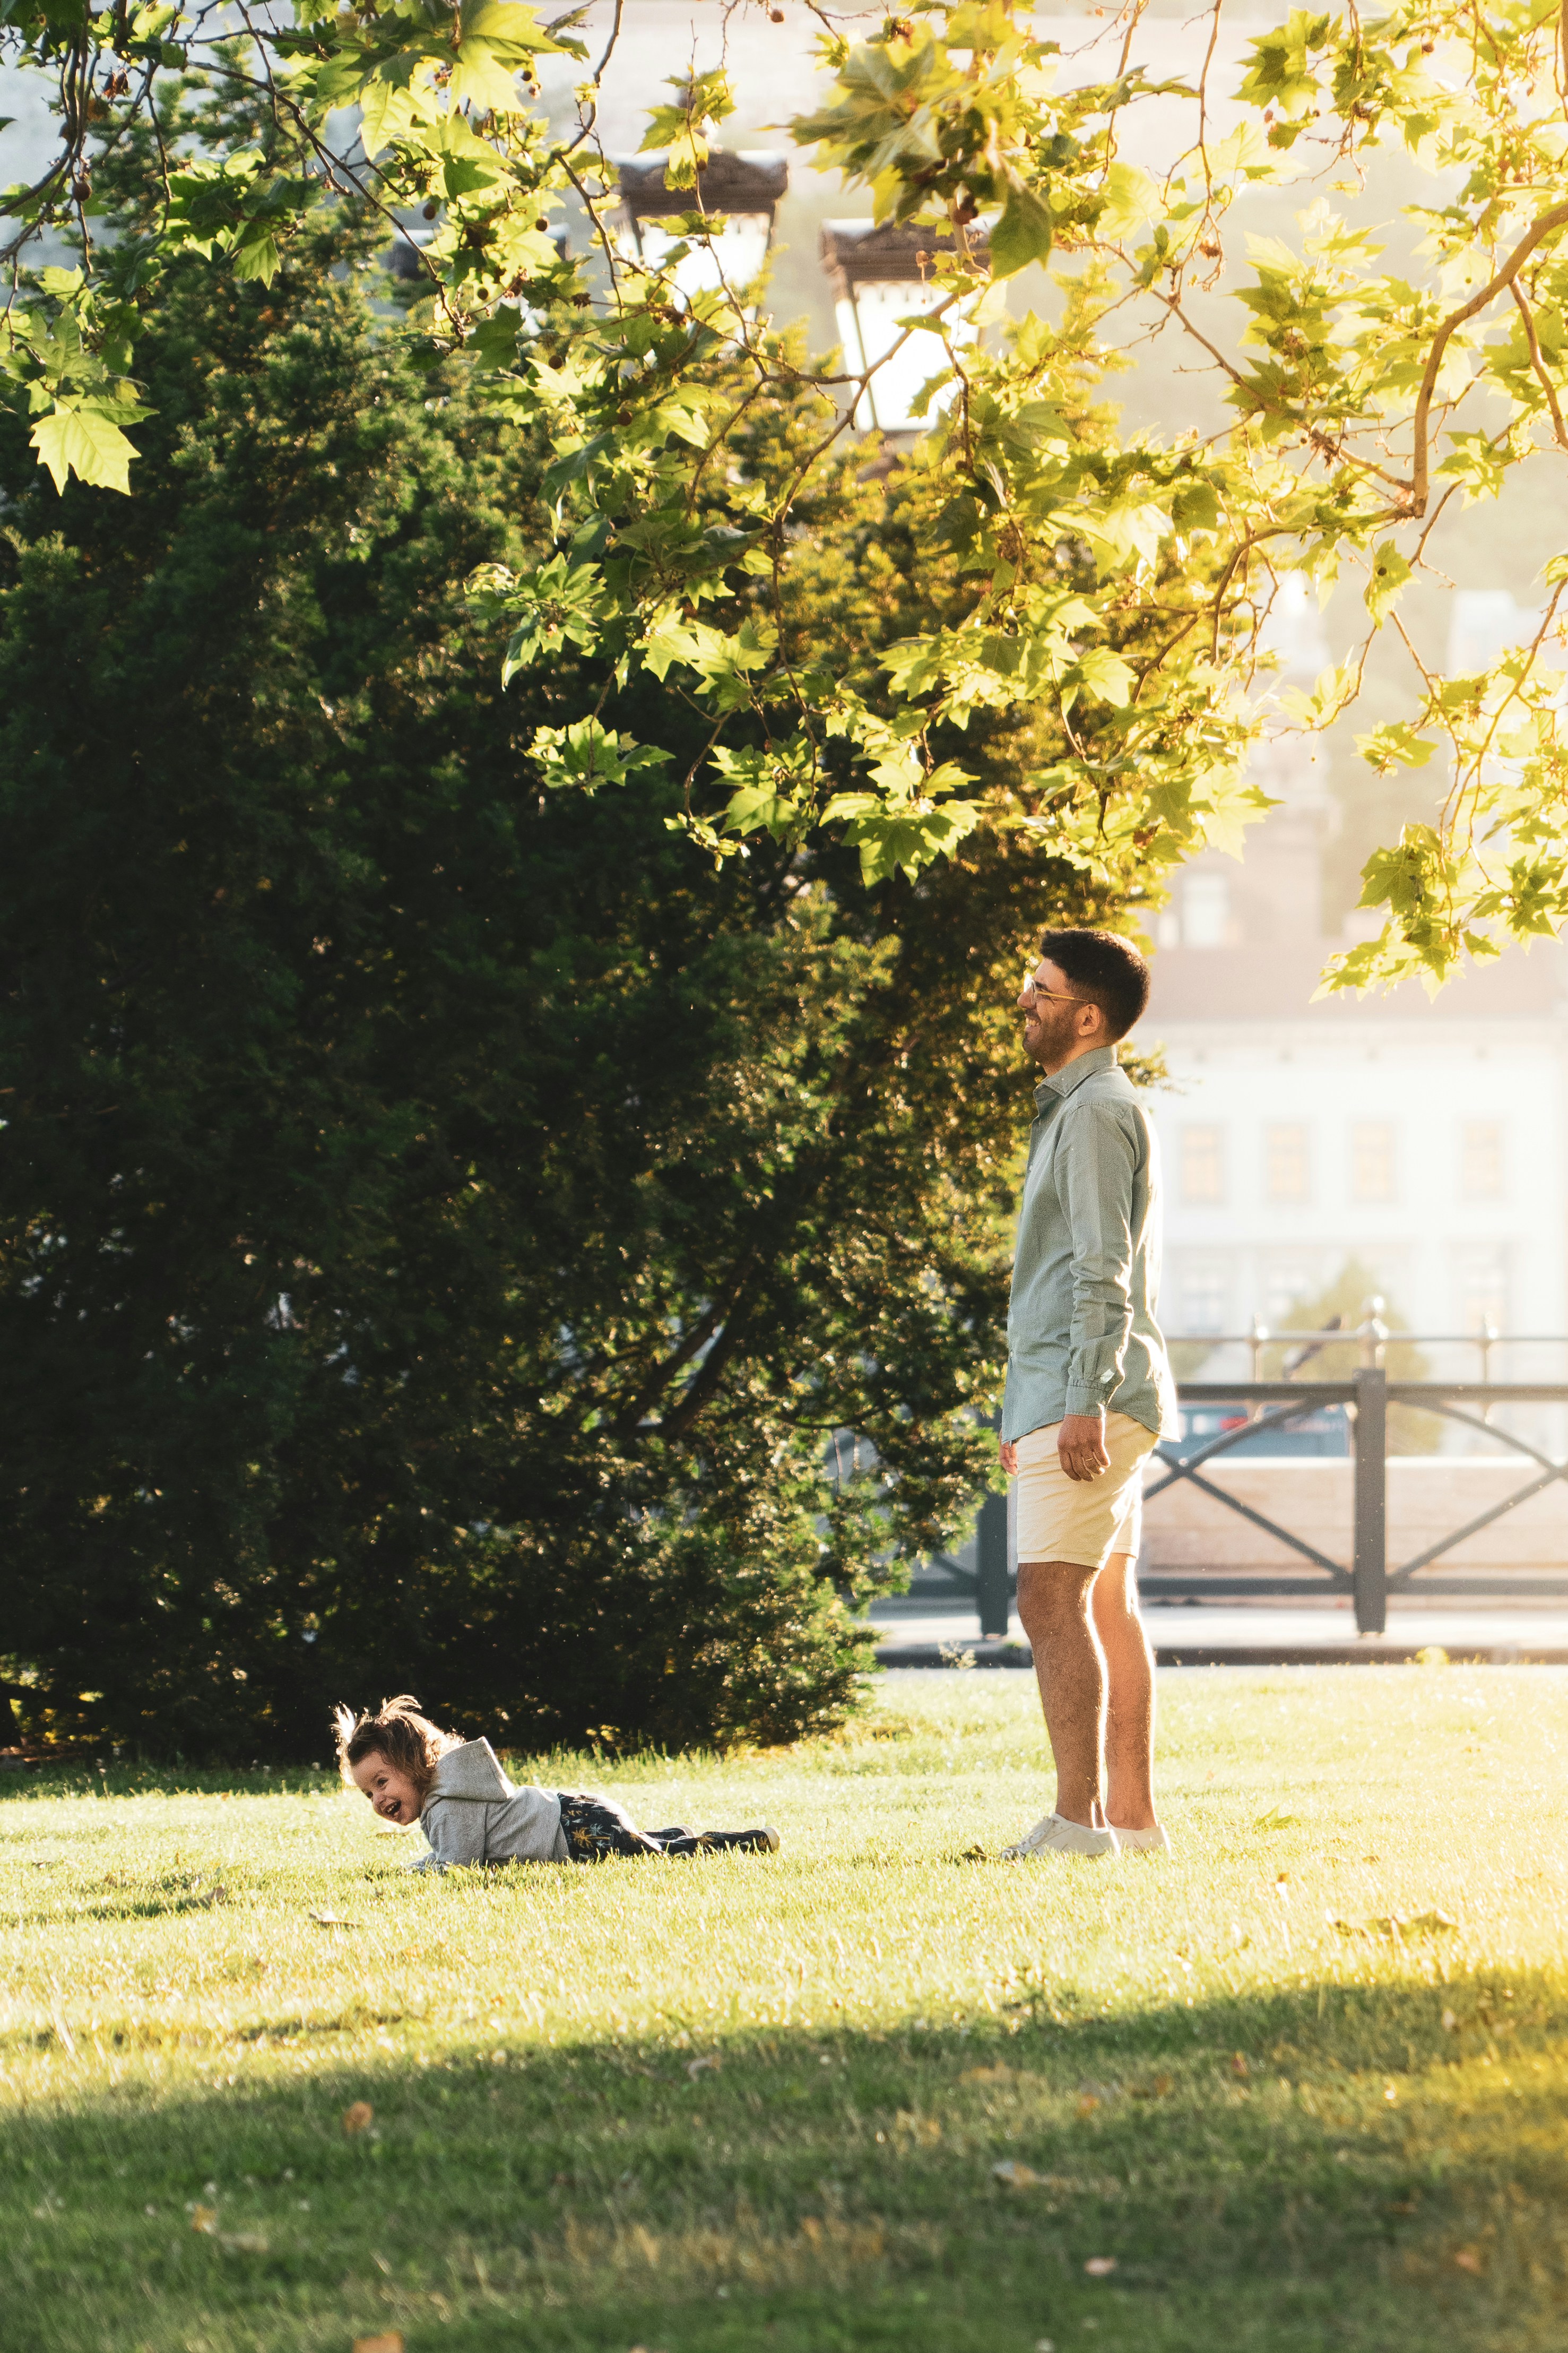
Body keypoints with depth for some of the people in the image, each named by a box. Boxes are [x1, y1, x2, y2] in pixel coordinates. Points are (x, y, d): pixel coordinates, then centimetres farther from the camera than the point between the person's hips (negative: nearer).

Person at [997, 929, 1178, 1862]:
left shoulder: (1097, 1113, -11)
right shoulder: (1078, 1108, 21)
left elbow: (1104, 1273, -19)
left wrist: (1083, 1402, -24)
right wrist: (1027, 1415, 25)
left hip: (1084, 1397, -11)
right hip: (1075, 1398, 11)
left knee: (1054, 1599, -14)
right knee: (1109, 1604, 9)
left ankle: (1080, 1819, -18)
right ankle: (1133, 1814, 10)